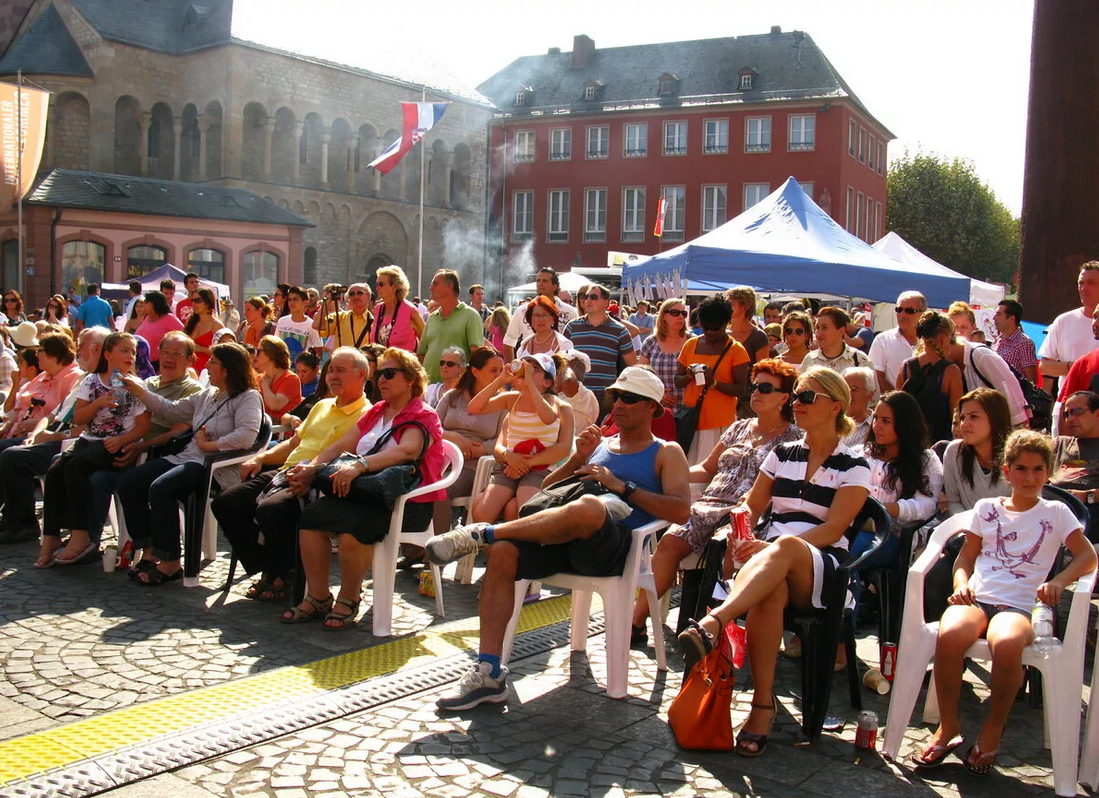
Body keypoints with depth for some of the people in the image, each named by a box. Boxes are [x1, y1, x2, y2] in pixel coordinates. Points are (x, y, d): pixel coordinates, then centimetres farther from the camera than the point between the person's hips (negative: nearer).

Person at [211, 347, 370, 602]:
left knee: (271, 510, -34)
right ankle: (267, 570, 3)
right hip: (284, 474, 9)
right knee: (225, 502, -4)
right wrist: (260, 458, 16)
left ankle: (283, 577, -7)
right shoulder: (322, 406, 26)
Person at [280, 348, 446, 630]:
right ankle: (318, 597, -8)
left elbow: (407, 451, -23)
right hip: (366, 493, 7)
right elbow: (341, 445, 17)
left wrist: (360, 465, -36)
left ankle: (349, 600, -13)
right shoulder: (374, 413, 23)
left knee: (353, 525, -33)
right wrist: (313, 466, -3)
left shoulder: (423, 417, -2)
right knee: (311, 515, -18)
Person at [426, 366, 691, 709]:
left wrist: (622, 486, -8)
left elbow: (680, 511, -2)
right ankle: (488, 673, -23)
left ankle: (481, 533, -25)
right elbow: (547, 489, 27)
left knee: (588, 507, -40)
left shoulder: (666, 453, 16)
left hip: (615, 547, -5)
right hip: (565, 540, 5)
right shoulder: (600, 444, 31)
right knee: (503, 551, -24)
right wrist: (578, 458, 11)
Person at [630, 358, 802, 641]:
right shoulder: (739, 428, 25)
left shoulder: (793, 439, 8)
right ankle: (637, 617, -24)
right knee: (670, 541, -22)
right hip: (710, 506, 5)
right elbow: (707, 469, 27)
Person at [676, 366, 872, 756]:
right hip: (770, 560, 3)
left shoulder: (853, 466, 6)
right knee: (769, 594, -37)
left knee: (786, 546, -41)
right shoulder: (783, 454, 21)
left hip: (823, 568, -3)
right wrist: (742, 534, -5)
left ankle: (712, 624, -58)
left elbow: (833, 529, -6)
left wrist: (772, 548, -19)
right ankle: (763, 705, -37)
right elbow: (752, 505, 19)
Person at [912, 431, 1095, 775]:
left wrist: (1058, 581, -14)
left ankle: (993, 729, -13)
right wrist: (961, 584, -2)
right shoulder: (987, 508, 19)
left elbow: (1088, 557, 5)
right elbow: (965, 557, 19)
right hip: (976, 598, 2)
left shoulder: (1056, 513, 14)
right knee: (949, 634, -35)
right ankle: (948, 727, -13)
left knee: (1006, 643, -39)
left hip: (1019, 606, -2)